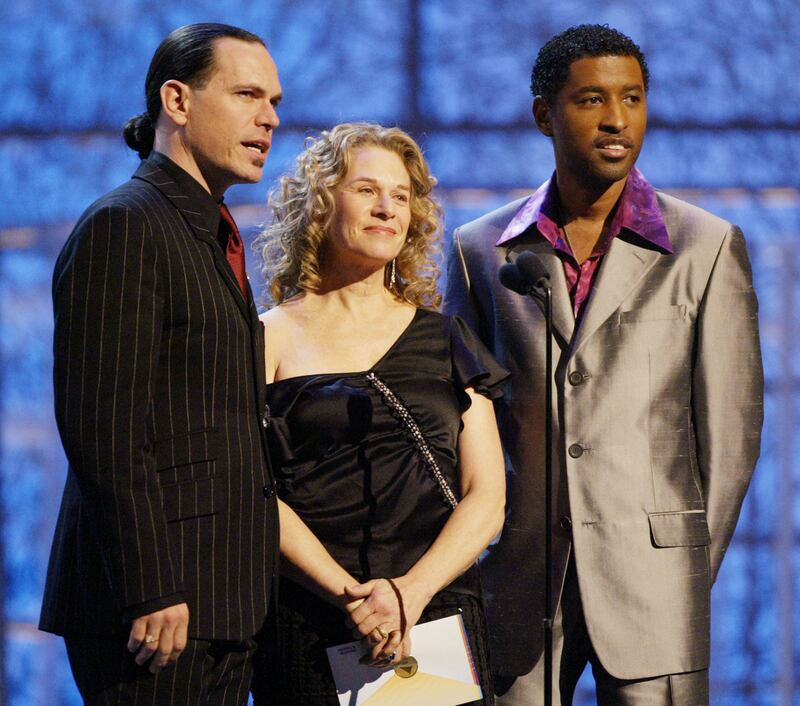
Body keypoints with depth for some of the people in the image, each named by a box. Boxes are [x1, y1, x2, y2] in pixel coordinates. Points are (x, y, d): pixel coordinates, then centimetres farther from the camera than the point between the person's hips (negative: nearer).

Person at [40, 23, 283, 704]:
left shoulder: (214, 238, 21)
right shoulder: (122, 226, -9)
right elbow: (104, 431, -17)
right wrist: (149, 593, -22)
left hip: (222, 603, 9)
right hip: (161, 600, -9)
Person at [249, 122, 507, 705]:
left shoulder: (446, 341, 13)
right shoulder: (273, 339, 4)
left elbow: (486, 498, 6)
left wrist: (411, 591, -11)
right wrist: (350, 594, -18)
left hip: (439, 615, 2)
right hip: (311, 630, -2)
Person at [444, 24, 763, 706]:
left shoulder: (708, 248, 3)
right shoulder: (480, 249, 9)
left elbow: (731, 425, 4)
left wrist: (696, 567, 1)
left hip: (652, 574, -2)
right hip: (517, 576, 2)